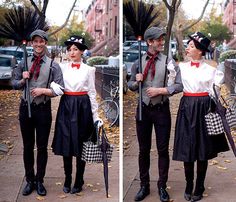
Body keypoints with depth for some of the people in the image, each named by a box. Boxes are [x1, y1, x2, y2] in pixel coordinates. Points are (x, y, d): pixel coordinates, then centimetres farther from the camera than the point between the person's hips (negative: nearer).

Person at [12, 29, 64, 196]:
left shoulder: (53, 65, -3)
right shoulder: (24, 63, 5)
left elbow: (59, 90, -6)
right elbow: (14, 84, 11)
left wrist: (43, 90, -17)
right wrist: (23, 80, -9)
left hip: (43, 109, -2)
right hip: (26, 108, 2)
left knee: (42, 147, 8)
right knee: (28, 146, 12)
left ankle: (39, 181, 23)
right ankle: (30, 181, 26)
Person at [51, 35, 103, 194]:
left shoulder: (88, 69, 2)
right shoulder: (62, 67, 7)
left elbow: (92, 93, 3)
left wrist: (96, 116, 0)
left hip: (82, 107, -2)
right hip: (66, 106, 2)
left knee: (80, 145, 4)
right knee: (66, 144, 4)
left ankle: (79, 181, 16)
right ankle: (67, 180, 17)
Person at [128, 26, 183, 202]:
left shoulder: (168, 61, -4)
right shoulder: (139, 62, 3)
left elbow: (179, 85, -7)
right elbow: (131, 85, 11)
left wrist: (160, 90, -17)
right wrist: (136, 81, -10)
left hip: (162, 110, -2)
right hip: (143, 109, 2)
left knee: (163, 149, 6)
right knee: (143, 149, 10)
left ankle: (162, 186, 20)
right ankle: (144, 186, 24)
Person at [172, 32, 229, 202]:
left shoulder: (210, 69, 0)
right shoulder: (182, 66, 6)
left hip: (203, 108, -2)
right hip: (187, 107, 2)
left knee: (203, 149, 3)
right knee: (187, 148, 2)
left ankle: (199, 188, 14)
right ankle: (189, 186, 17)